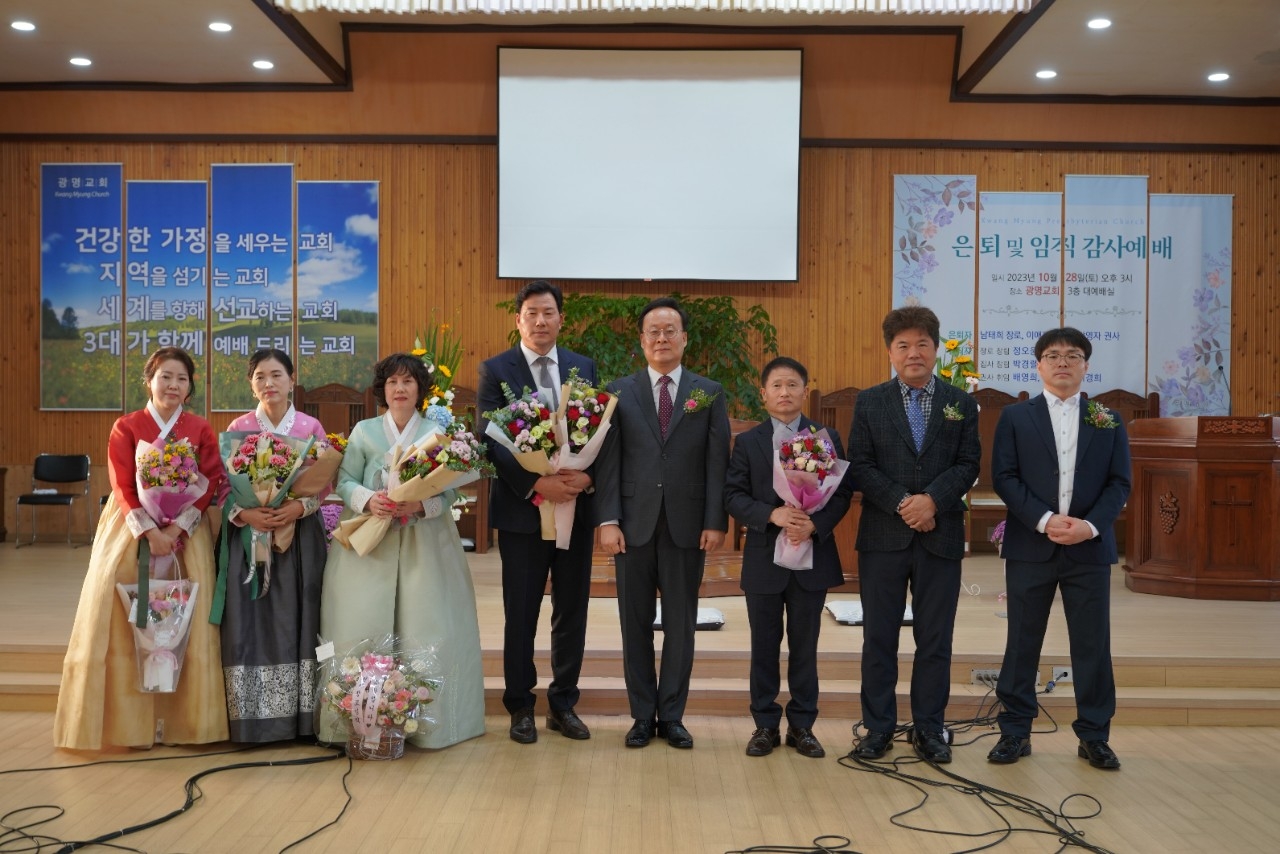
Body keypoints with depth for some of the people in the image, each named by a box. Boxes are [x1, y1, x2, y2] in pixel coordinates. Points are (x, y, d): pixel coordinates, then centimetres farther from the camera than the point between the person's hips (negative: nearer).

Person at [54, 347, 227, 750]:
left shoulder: (201, 430, 5)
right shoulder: (126, 427, 2)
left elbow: (209, 484, -3)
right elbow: (123, 487, -6)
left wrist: (176, 528, -16)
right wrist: (150, 531, -18)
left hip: (185, 533, 1)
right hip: (132, 531, 0)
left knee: (185, 623, -2)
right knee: (126, 625, -3)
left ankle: (180, 718, 6)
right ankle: (128, 719, 6)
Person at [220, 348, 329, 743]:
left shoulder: (311, 427, 4)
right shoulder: (239, 428, 5)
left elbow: (324, 484, 2)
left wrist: (298, 508, -16)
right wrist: (245, 514, -17)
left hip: (301, 536, 0)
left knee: (297, 620, 0)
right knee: (251, 624, -2)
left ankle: (300, 714, 8)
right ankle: (253, 719, 5)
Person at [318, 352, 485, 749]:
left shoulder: (436, 433, 5)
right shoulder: (364, 431, 8)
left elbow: (448, 490, -1)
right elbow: (345, 482, 3)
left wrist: (420, 505, -19)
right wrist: (369, 500, -16)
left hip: (424, 545, 0)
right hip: (369, 543, 1)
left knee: (425, 626, -4)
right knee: (364, 626, -4)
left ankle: (424, 720, 4)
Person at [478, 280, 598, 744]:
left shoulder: (585, 368, 8)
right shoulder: (495, 370, -1)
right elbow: (491, 440, -9)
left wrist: (586, 475, -16)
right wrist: (535, 483, -21)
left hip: (576, 507, 3)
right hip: (522, 509, -3)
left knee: (572, 613, 10)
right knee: (520, 615, 7)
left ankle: (563, 704, 24)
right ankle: (520, 707, 22)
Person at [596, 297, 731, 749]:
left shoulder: (709, 393, 5)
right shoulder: (619, 391, 5)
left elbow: (717, 462, 1)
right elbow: (608, 460, 0)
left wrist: (716, 521, -6)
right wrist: (608, 520, -8)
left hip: (687, 525, 0)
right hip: (635, 524, 0)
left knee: (681, 625, 7)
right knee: (636, 623, 8)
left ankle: (671, 716, 20)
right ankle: (643, 715, 20)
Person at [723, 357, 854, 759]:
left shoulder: (827, 438, 3)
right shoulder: (747, 442, 3)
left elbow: (843, 492, -2)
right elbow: (733, 496, -4)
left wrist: (815, 524, -18)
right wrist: (771, 514, -20)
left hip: (813, 556, 0)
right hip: (763, 558, 0)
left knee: (805, 646, 9)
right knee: (764, 645, 9)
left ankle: (802, 725, 20)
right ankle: (765, 724, 20)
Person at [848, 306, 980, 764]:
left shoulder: (960, 403, 7)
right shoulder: (869, 402, 4)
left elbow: (968, 464, 1)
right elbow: (859, 465, -2)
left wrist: (933, 500, -15)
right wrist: (901, 503, -14)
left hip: (940, 536, 1)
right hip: (883, 537, 0)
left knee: (935, 639, 6)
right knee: (878, 637, 6)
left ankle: (929, 728, 18)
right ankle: (878, 727, 16)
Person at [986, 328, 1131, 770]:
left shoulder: (1108, 421, 10)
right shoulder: (1015, 417, 5)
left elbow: (1119, 483, 4)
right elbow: (1004, 477, -3)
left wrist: (1091, 525, -13)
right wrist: (1044, 519, -15)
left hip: (1089, 548, 1)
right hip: (1030, 547, -1)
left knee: (1092, 645, 5)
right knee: (1022, 643, 5)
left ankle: (1094, 736, 17)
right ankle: (1015, 732, 14)